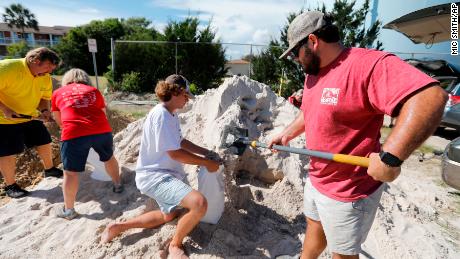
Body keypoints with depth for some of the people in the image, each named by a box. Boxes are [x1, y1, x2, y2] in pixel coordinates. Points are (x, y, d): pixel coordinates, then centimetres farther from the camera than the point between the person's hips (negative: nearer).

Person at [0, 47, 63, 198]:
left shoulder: (45, 78, -4)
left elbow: (44, 97, 7)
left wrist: (44, 111, -12)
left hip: (30, 118, 7)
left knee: (44, 142, 12)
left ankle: (49, 169, 35)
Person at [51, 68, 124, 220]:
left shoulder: (58, 93, 21)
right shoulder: (94, 91, 21)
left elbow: (59, 121, 32)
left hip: (74, 134, -2)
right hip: (102, 130, 2)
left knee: (70, 173, 9)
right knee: (109, 157, 27)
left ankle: (68, 210, 18)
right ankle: (118, 185, 44)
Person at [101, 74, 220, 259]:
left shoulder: (171, 114, 9)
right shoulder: (161, 115, -22)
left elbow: (180, 141, 19)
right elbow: (175, 153, -24)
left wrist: (205, 152, 12)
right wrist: (206, 162, -15)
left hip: (165, 173, 11)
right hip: (154, 175, -11)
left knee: (169, 215, 29)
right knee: (200, 203, -30)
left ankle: (118, 227, 36)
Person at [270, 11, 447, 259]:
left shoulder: (368, 64, -25)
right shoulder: (313, 74, 6)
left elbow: (430, 97, -35)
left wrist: (389, 157, -40)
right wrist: (286, 134, 13)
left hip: (348, 191, -8)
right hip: (316, 179, 8)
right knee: (314, 227, 30)